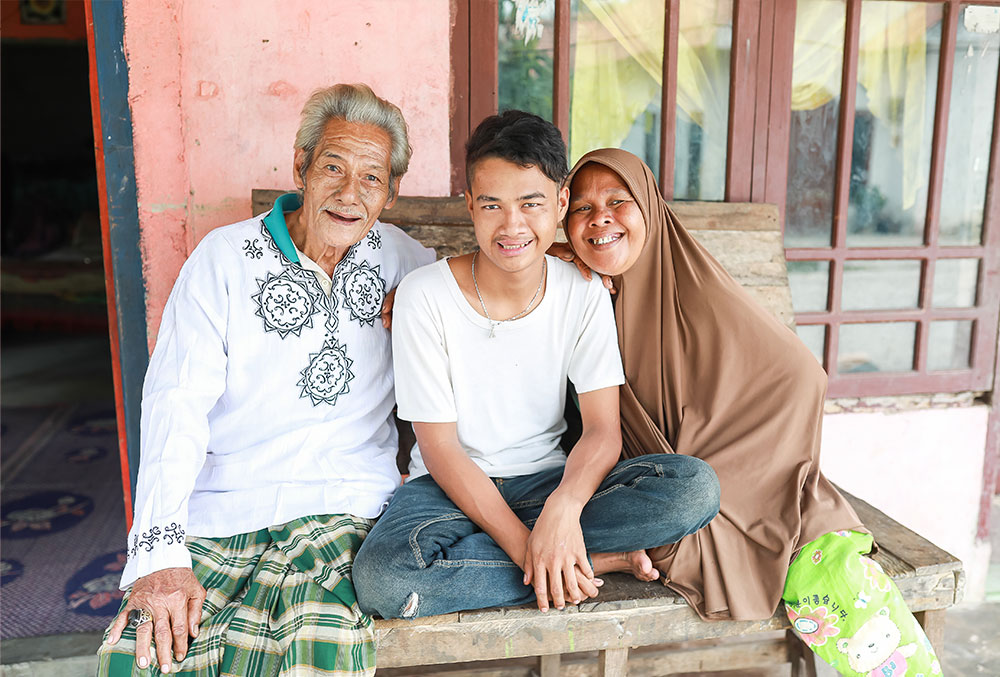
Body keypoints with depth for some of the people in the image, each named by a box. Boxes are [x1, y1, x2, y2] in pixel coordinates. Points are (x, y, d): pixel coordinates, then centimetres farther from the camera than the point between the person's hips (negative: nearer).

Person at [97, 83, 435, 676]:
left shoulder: (397, 256, 9)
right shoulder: (225, 257, 2)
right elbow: (176, 403, -5)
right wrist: (159, 552, -16)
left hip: (341, 509, 1)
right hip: (215, 511, 0)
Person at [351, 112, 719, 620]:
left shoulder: (585, 294, -5)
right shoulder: (424, 295, -13)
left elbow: (603, 429, -8)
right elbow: (440, 448, -13)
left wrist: (563, 506, -30)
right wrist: (526, 546, -22)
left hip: (547, 479, 1)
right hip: (453, 485, 0)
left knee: (696, 487, -21)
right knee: (382, 577, -35)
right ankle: (601, 559, -19)